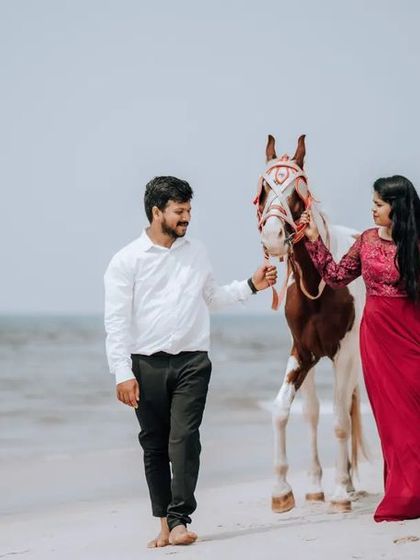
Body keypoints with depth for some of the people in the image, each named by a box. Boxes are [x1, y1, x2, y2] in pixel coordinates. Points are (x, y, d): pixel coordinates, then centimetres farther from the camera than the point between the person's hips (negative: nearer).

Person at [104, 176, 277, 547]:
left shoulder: (197, 253, 11)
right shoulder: (127, 261, -2)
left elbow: (212, 298, 25)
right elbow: (117, 321, -5)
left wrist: (251, 286, 14)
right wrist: (123, 373, -11)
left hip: (192, 362, 2)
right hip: (147, 364, -2)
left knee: (185, 440, -11)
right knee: (154, 446, 4)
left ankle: (179, 521, -14)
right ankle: (164, 523, 13)